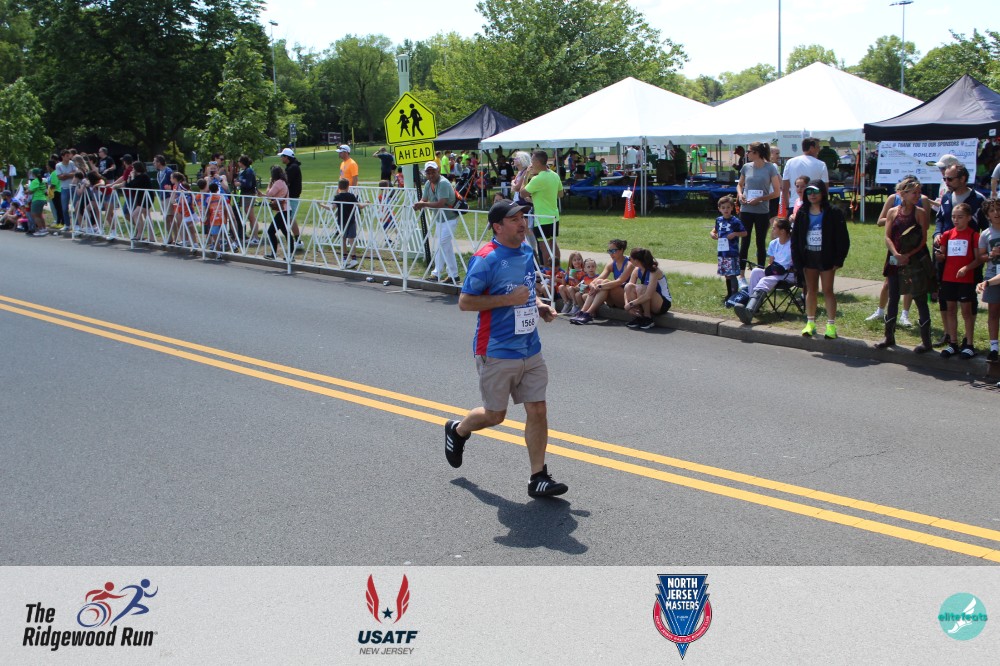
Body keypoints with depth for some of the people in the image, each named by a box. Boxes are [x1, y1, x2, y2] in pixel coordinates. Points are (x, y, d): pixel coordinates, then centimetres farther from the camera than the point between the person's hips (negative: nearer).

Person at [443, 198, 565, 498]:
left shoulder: (527, 251, 9)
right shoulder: (486, 259, -16)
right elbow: (464, 302, -16)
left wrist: (539, 305, 6)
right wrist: (509, 299, -22)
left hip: (530, 350, 6)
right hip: (497, 353, -6)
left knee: (537, 410, 1)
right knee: (495, 415, 8)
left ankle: (538, 478, 9)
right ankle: (458, 430, 39)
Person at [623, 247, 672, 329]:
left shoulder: (654, 271, -24)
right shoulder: (637, 271, -3)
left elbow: (648, 296, -33)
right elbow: (627, 290, -3)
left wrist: (631, 304, -29)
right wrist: (627, 303, -21)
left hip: (663, 304, -7)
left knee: (640, 288, -32)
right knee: (629, 286, -16)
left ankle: (648, 319, -17)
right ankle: (639, 317, -10)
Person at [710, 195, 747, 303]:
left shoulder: (736, 221, -9)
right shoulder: (719, 220, 7)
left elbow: (745, 233, -3)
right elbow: (716, 229, 24)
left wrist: (735, 234, -20)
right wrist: (712, 233, 3)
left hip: (732, 252, -6)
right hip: (722, 251, 6)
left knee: (732, 274, -9)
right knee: (726, 275, 15)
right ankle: (729, 294, 26)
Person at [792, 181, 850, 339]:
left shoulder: (833, 213, -7)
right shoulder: (802, 213, 3)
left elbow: (842, 237, -8)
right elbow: (795, 237, 6)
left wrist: (838, 259, -13)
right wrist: (797, 259, -2)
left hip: (826, 257, -3)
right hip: (808, 256, 4)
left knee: (828, 291, 2)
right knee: (811, 290, 11)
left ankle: (831, 325, 7)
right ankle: (810, 323, 20)